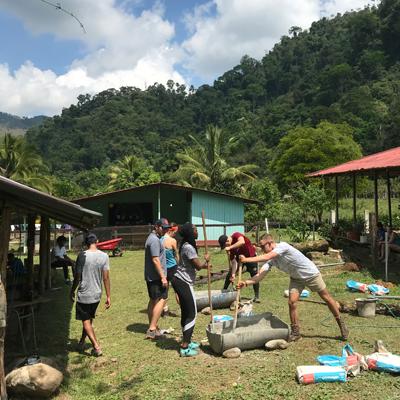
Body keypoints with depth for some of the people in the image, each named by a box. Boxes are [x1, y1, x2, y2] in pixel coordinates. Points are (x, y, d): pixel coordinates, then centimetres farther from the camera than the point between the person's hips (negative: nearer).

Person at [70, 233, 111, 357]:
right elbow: (106, 278, -4)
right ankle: (82, 342, 35)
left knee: (86, 321, 5)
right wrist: (108, 296, 2)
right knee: (89, 319, 21)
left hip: (84, 294, -4)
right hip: (97, 294, 4)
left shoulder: (82, 255, -14)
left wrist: (72, 291, 7)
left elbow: (77, 276, -9)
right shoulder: (104, 256, -5)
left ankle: (96, 346, -2)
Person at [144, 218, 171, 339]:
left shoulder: (152, 238, 18)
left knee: (153, 300, 14)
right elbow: (155, 260, -22)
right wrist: (163, 277, -21)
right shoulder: (155, 240, -16)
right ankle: (152, 329, -13)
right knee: (161, 299, -10)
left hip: (150, 276, 11)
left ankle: (152, 328, 21)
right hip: (156, 276, -11)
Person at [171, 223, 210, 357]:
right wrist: (206, 260, 0)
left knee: (186, 313, 17)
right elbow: (198, 266, -18)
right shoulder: (189, 248, -19)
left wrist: (205, 265, 13)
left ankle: (186, 341, 29)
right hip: (184, 283, -10)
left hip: (179, 281, 10)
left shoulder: (186, 245, 12)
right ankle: (185, 348, -1)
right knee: (191, 314, -4)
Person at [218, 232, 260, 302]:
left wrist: (230, 247, -52)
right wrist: (233, 274, -27)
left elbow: (242, 242, -53)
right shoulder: (229, 248, -17)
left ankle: (256, 297, 5)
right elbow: (233, 260, -18)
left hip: (251, 256, -4)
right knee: (229, 275, 0)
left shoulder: (236, 235, -30)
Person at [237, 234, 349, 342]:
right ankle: (295, 332, 7)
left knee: (327, 298, 9)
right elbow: (260, 274, -20)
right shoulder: (271, 260, -10)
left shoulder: (282, 246, -31)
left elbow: (266, 257, -44)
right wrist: (246, 282, -35)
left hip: (311, 274, -6)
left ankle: (341, 324, 29)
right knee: (292, 302, -8)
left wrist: (246, 259, -42)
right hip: (296, 278, 6)